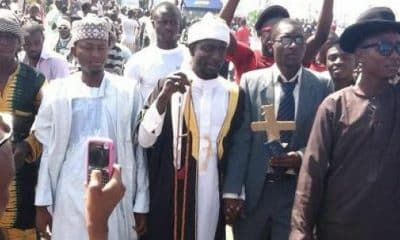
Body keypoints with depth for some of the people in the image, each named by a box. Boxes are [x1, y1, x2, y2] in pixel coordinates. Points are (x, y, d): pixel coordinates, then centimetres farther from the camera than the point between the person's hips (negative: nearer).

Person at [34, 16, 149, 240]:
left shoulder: (128, 91, -1)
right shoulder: (57, 91, 0)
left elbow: (139, 151, 1)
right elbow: (47, 151, 4)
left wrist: (141, 204, 1)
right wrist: (42, 203, 2)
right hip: (69, 199, 1)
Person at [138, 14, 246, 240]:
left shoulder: (234, 94, 4)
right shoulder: (168, 86, -2)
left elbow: (237, 148, 9)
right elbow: (145, 140, -8)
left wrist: (233, 192, 5)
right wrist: (164, 96, -20)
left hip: (212, 195, 2)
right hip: (169, 194, -1)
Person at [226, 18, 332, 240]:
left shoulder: (322, 86, -1)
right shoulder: (251, 81, -1)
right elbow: (241, 140, -4)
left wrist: (302, 157, -16)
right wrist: (233, 191, -8)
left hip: (298, 191, 0)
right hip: (253, 190, 1)